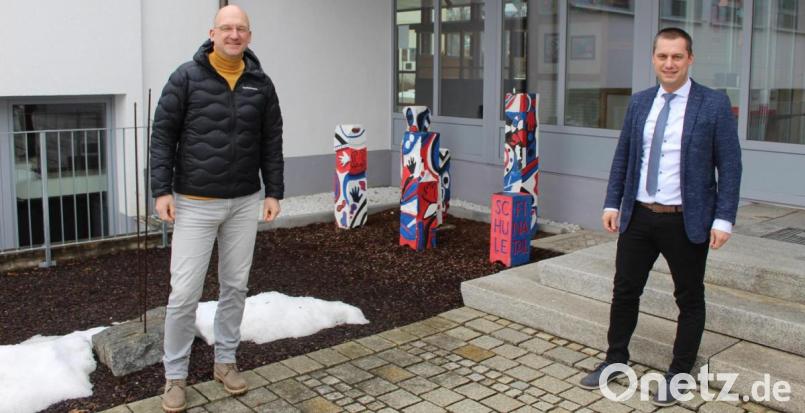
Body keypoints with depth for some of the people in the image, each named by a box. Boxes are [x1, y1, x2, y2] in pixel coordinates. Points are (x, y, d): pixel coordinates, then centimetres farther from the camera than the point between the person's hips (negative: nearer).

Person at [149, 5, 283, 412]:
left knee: (235, 286, 11)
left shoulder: (261, 84, 4)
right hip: (194, 203, -3)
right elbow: (163, 134, -5)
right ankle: (175, 374, 14)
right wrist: (162, 189, -10)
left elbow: (271, 142, 8)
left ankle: (225, 360, 28)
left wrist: (274, 192, 6)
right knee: (184, 292, -1)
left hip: (244, 203, 3)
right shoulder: (186, 77, -5)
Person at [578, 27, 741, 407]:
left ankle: (679, 374, 26)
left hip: (687, 221, -3)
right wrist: (612, 203, 5)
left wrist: (723, 219, -12)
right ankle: (615, 360, 31)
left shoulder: (714, 104, -7)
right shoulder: (639, 102, 6)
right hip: (638, 216, 4)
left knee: (690, 299, 10)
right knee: (624, 290, 12)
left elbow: (730, 166, -7)